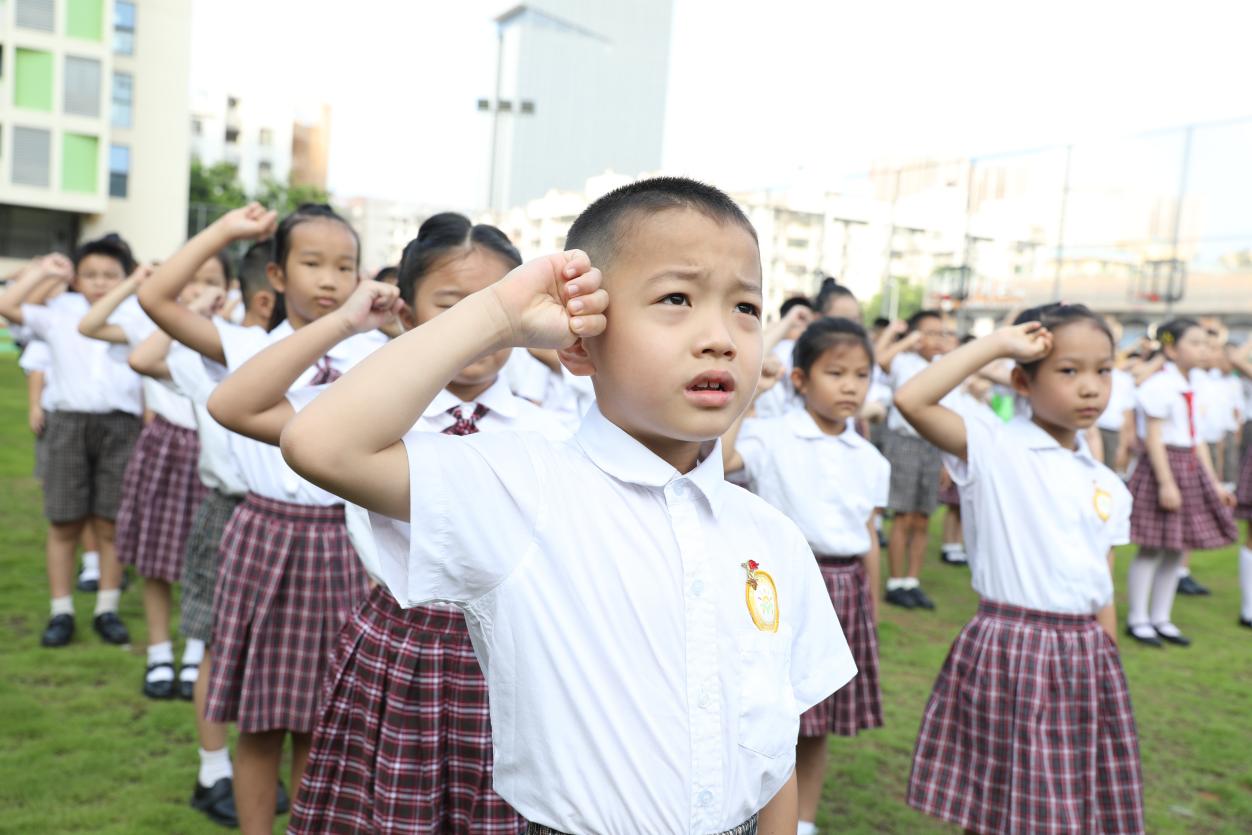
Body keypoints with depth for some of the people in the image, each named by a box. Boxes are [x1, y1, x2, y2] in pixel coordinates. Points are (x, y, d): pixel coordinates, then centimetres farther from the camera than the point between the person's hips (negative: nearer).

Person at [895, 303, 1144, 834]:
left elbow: (1104, 590, 13)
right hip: (1008, 655, -5)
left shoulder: (1108, 486, 9)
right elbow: (911, 400, -24)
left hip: (1086, 660, 6)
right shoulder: (993, 450, -8)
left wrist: (1110, 671, 12)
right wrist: (998, 344, -17)